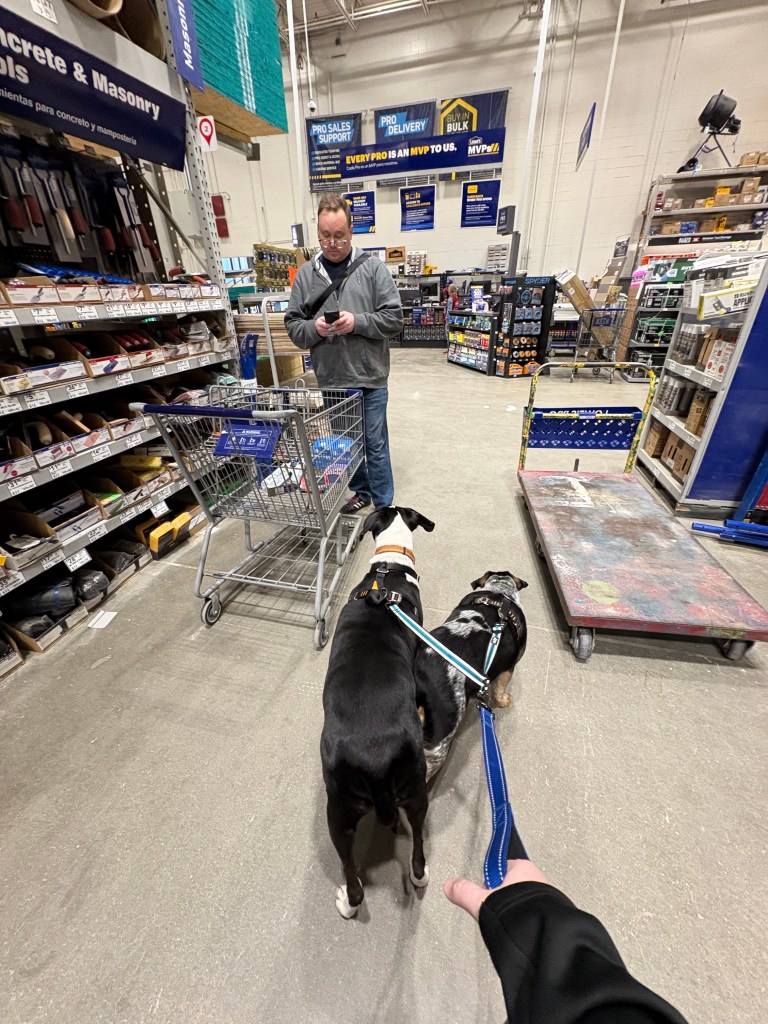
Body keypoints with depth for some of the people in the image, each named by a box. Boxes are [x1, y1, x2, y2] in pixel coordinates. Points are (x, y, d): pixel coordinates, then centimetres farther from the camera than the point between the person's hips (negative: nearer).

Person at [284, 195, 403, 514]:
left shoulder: (373, 268, 0)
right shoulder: (306, 274, 8)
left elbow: (394, 319, -3)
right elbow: (292, 325, 8)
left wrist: (357, 322, -16)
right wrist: (314, 328, -13)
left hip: (369, 378, -3)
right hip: (330, 380, 3)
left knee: (375, 445, 4)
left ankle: (383, 507, 20)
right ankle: (360, 492, 36)